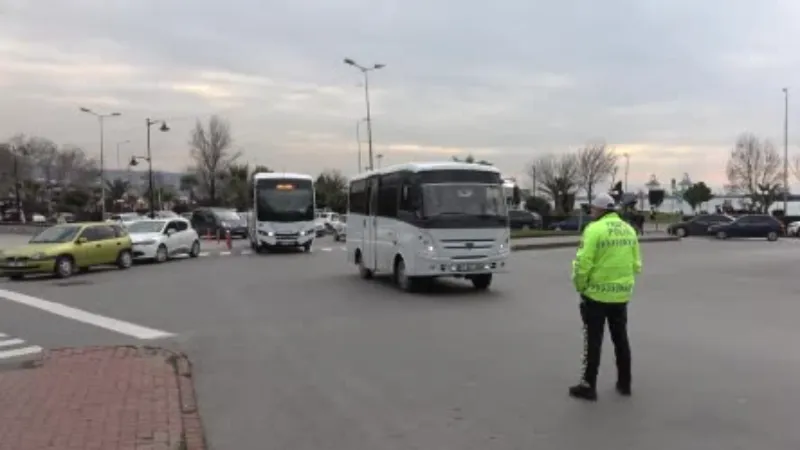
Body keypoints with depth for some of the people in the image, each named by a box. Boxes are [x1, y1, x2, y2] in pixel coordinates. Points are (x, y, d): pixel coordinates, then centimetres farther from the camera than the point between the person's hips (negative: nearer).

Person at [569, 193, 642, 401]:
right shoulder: (629, 229, 7)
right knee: (621, 339, 18)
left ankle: (588, 386, 9)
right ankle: (624, 383, 27)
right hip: (621, 294, 6)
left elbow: (583, 263, -19)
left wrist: (580, 286, -4)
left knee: (593, 341, 3)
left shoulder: (594, 229, -15)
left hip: (596, 293, -6)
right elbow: (636, 264, 9)